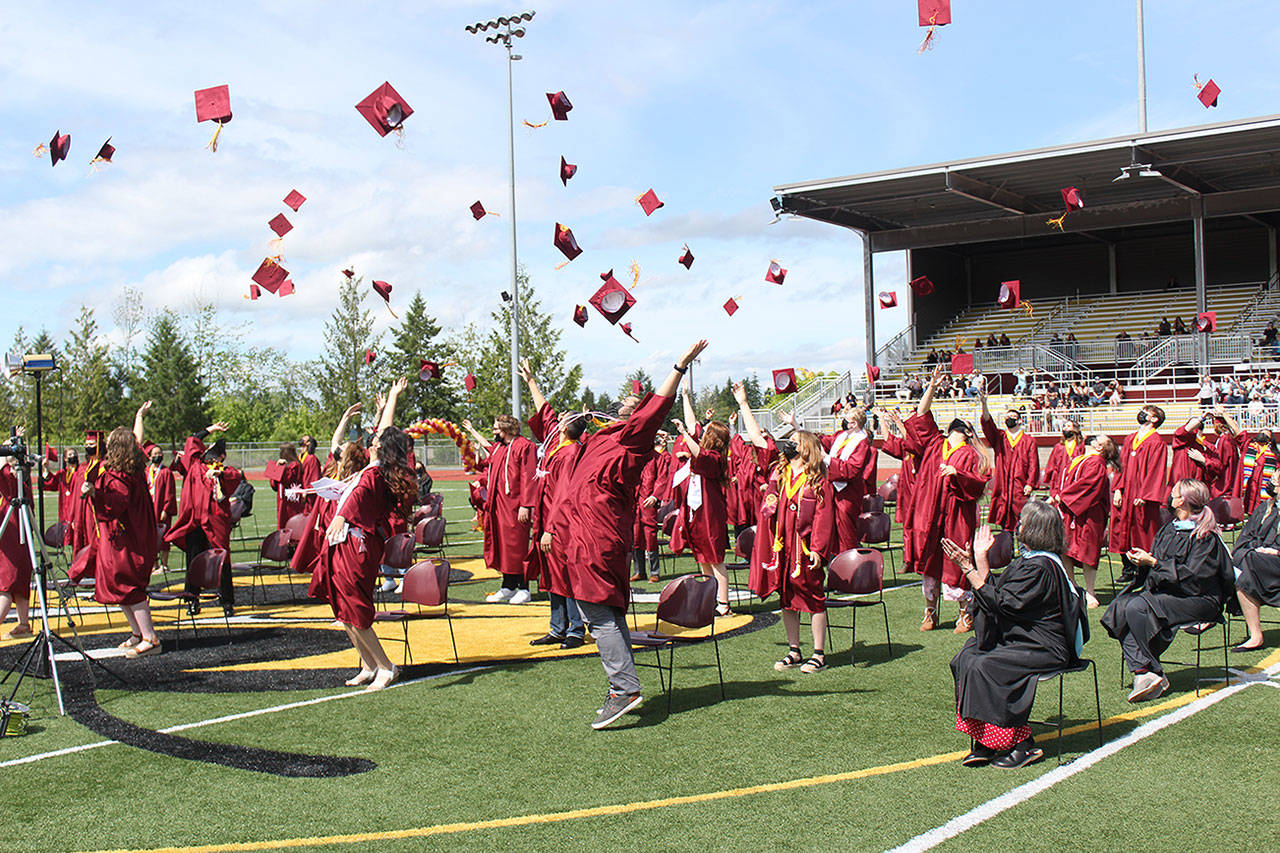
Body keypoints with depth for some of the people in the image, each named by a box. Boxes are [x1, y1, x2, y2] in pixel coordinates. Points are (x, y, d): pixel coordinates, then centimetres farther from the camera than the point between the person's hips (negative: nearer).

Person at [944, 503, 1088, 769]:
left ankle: (1023, 745, -12)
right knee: (965, 659, -5)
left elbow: (1002, 603, -22)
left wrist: (970, 570, -19)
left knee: (983, 666, -24)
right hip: (1022, 638, 10)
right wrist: (979, 558, 11)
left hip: (1045, 648, -10)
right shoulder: (1028, 560, 12)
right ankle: (985, 742, -4)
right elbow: (996, 591, 13)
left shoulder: (1040, 567, -20)